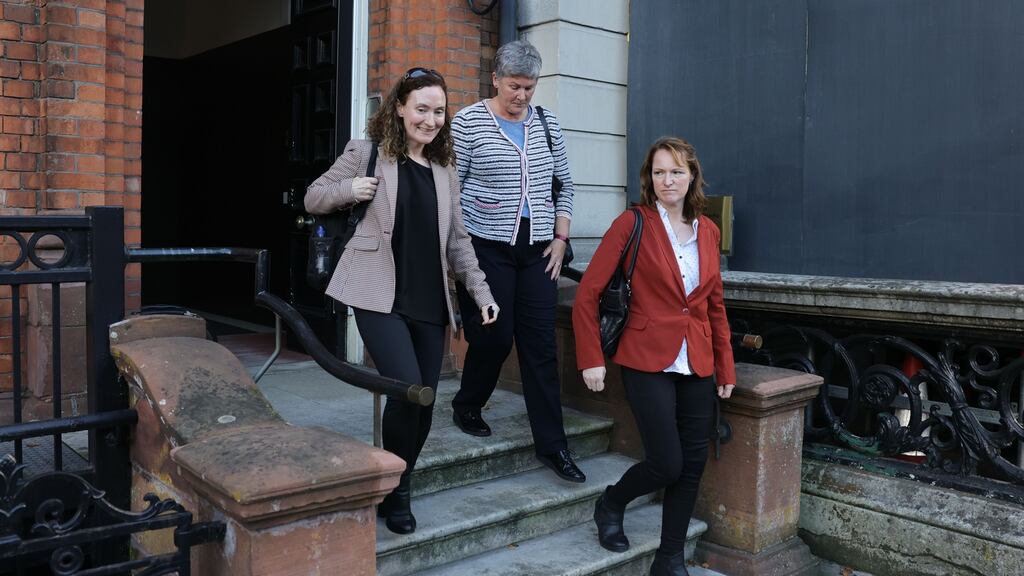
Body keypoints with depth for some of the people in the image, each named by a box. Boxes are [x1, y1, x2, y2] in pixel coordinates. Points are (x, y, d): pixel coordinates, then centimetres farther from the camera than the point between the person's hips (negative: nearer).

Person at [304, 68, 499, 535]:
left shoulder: (444, 169, 15)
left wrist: (481, 292, 10)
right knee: (408, 389, -17)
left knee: (425, 399, 4)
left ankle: (395, 488, 24)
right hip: (380, 296, -5)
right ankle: (395, 494, 7)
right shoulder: (367, 152, 2)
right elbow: (313, 199, 8)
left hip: (429, 301, 5)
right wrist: (348, 190, -12)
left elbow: (457, 240, 17)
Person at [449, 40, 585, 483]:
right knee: (494, 337, 0)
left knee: (541, 345, 2)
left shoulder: (546, 123, 10)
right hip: (488, 246, -3)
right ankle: (466, 408, 30)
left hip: (537, 249, 4)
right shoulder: (469, 121, -2)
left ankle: (551, 445, 9)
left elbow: (564, 183, 17)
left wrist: (560, 237, 7)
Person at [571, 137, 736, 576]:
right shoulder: (632, 223, -7)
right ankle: (610, 505, 26)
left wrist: (726, 366, 11)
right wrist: (591, 359, -11)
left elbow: (715, 305, 15)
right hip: (649, 361, -5)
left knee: (692, 466, 7)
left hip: (697, 366, 5)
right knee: (667, 465, -6)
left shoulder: (707, 230, 9)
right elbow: (587, 294, -7)